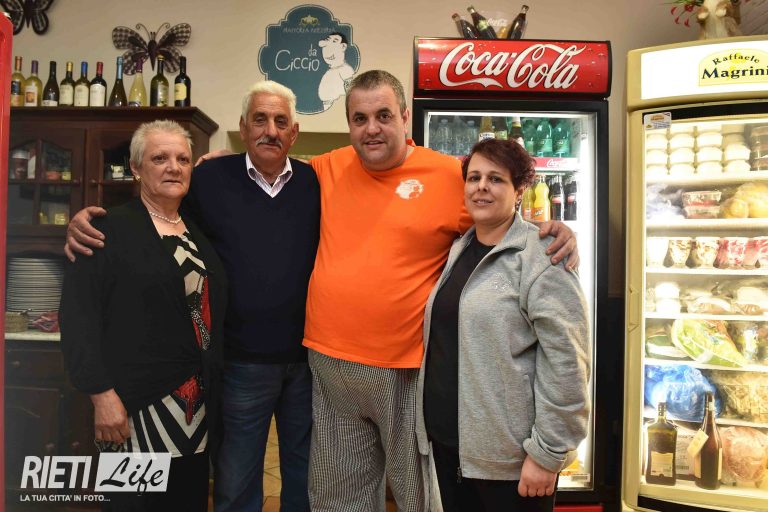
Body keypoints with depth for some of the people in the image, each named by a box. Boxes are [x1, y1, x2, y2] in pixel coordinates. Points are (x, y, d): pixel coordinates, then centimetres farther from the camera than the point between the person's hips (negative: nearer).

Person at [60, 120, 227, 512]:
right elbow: (78, 316, -12)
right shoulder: (110, 230, -6)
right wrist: (102, 394, -17)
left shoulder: (199, 233, 13)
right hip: (138, 404, -6)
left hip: (198, 406, 6)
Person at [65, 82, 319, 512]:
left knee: (306, 476, 20)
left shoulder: (316, 183, 2)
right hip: (241, 363, -1)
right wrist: (87, 218, -10)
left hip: (308, 359, 2)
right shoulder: (211, 178, -2)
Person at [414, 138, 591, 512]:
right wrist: (433, 422, 15)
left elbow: (565, 364, -18)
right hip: (446, 439, 7)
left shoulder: (539, 258, -13)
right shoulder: (457, 250, 8)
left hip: (508, 453, -6)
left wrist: (547, 453, -16)